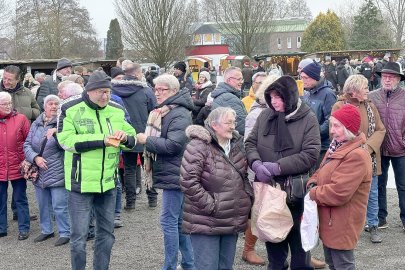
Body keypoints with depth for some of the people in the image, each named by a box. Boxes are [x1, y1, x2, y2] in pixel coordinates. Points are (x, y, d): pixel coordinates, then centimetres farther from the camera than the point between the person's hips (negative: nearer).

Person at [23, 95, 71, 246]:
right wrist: (35, 158, -9)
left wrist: (56, 132, -30)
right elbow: (27, 145, 7)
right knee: (43, 205, 18)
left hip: (58, 174, -5)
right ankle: (46, 230, 34)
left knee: (60, 206, -3)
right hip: (39, 173, 5)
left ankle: (65, 233, 11)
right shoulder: (36, 124, 8)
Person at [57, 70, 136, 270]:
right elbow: (66, 140, -20)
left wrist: (124, 137, -15)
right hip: (81, 183, -5)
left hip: (108, 182, 5)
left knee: (106, 233, 16)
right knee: (79, 236, 2)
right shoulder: (71, 110, -8)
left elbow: (133, 138, 10)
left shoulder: (116, 111, 6)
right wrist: (102, 140, -23)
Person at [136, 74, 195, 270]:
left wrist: (147, 140, -15)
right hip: (170, 173, 10)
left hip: (174, 175, -10)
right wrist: (146, 139, 8)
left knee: (169, 221, -6)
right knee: (179, 221, 14)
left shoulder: (179, 114, -16)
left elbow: (173, 145, -24)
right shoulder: (163, 112, 17)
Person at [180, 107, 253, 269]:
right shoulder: (198, 147, -15)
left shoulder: (236, 144, 10)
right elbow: (188, 182, -20)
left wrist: (247, 196, 9)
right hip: (206, 223, -7)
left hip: (232, 222, 7)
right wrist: (210, 206, -19)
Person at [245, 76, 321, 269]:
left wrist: (278, 167, -21)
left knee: (298, 238, 12)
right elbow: (250, 142, 3)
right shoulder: (265, 115, 2)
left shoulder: (308, 118, -9)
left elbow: (311, 154, -16)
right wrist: (256, 163, -18)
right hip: (267, 187, 4)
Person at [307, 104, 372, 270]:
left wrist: (313, 194, -15)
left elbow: (338, 192, -30)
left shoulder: (357, 156, -25)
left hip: (342, 224, -10)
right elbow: (321, 172, 18)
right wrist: (312, 183, -5)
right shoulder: (338, 147, 9)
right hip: (330, 220, 10)